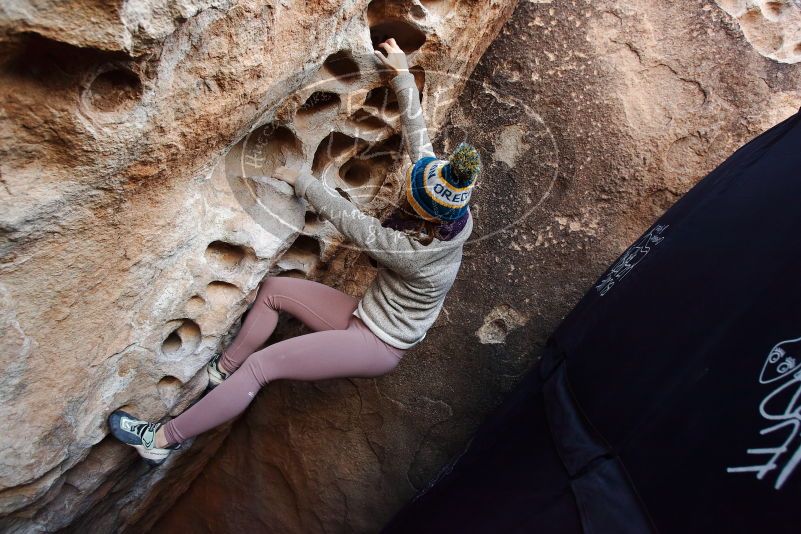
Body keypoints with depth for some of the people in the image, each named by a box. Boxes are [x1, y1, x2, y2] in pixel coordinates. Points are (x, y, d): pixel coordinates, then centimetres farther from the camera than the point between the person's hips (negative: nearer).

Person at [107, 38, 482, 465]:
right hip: (368, 316, 9)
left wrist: (299, 180, -10)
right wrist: (403, 74, -2)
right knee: (272, 288, 3)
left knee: (261, 366, -13)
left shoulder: (412, 251, -34)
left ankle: (163, 439, 2)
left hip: (376, 345, -8)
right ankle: (223, 372, 19)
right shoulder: (453, 215, -12)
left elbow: (345, 218, -23)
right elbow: (419, 138, -6)